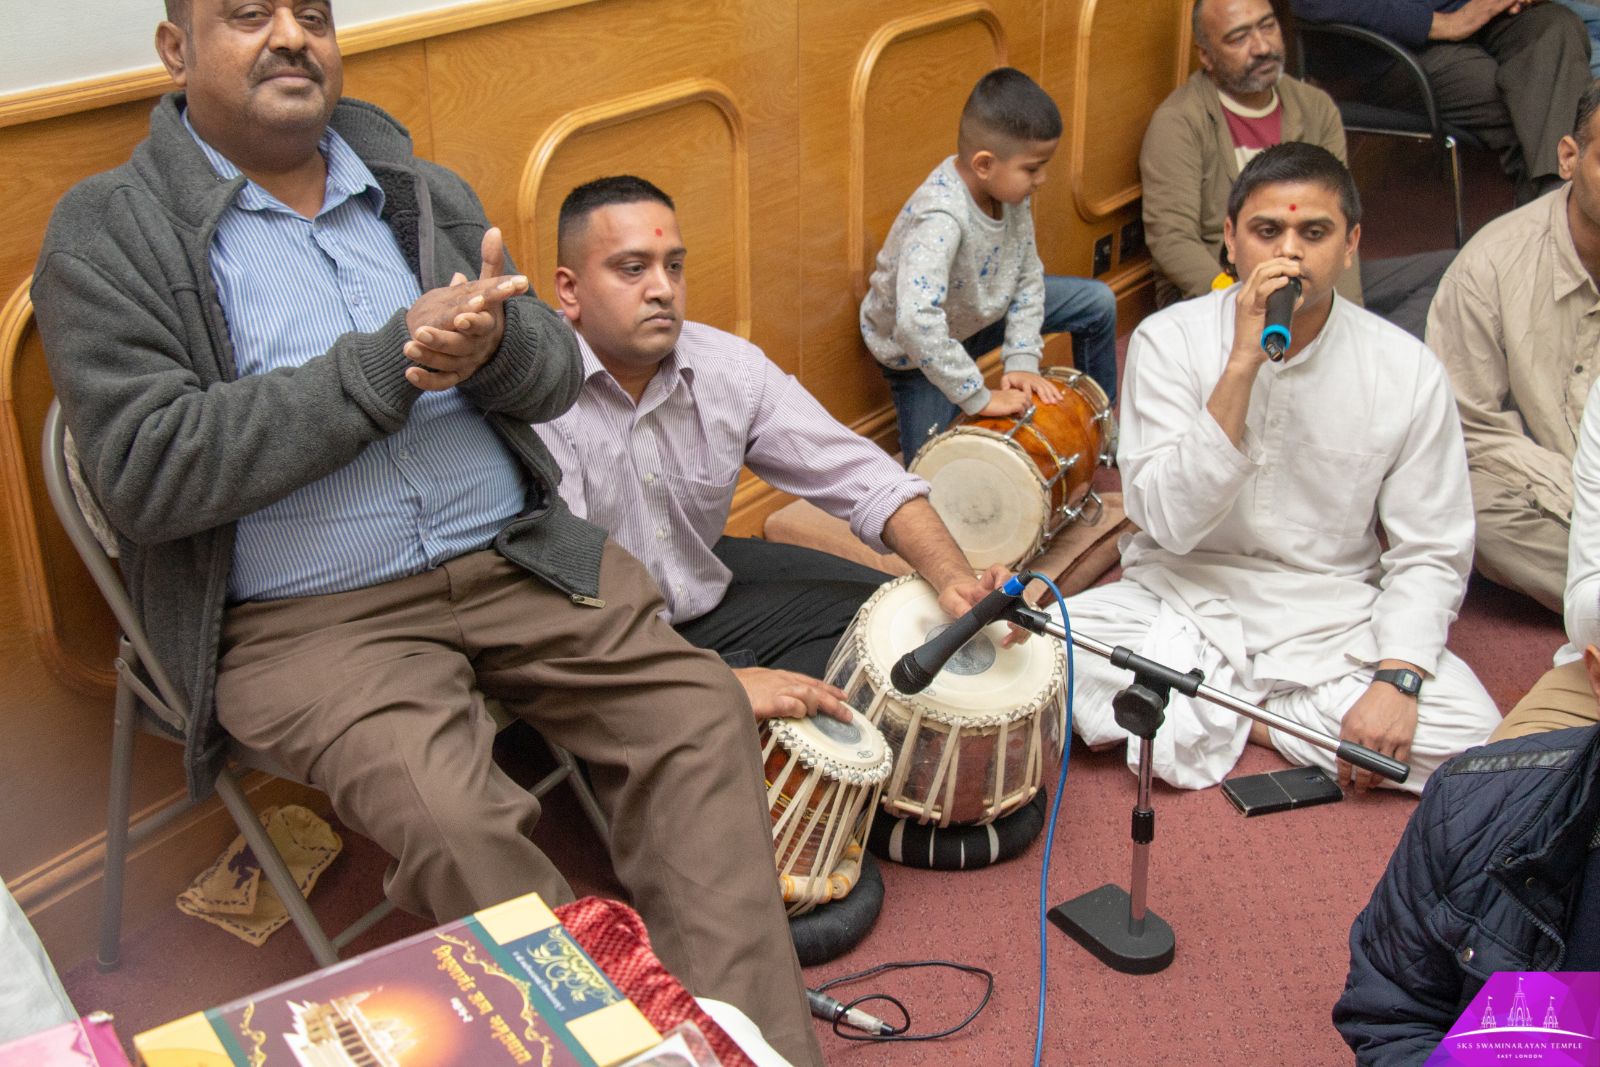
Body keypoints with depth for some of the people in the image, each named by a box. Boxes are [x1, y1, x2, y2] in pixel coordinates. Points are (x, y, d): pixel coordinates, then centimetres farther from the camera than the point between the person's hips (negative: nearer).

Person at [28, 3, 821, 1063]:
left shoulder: (425, 192, 14)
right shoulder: (107, 236, -1)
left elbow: (556, 372, 11)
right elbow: (147, 471, -13)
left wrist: (492, 342, -16)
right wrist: (390, 361, -16)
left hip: (516, 556, 5)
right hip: (307, 617, -4)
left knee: (698, 710, -12)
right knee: (451, 815, -29)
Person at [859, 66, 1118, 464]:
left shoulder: (1009, 187, -17)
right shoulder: (941, 219, -42)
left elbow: (1027, 275, -6)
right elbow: (916, 322, -50)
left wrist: (1022, 361, -16)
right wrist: (979, 398, -43)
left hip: (982, 306, 7)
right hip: (917, 350, -7)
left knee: (1098, 302, 8)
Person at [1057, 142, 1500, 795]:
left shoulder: (1406, 369, -7)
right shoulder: (1169, 340, -10)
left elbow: (1429, 553, -3)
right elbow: (1171, 522, -19)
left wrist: (1399, 676, -20)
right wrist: (1242, 363, -26)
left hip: (1328, 621, 2)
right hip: (1182, 603, -1)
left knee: (1471, 732, -23)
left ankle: (1210, 715, -6)